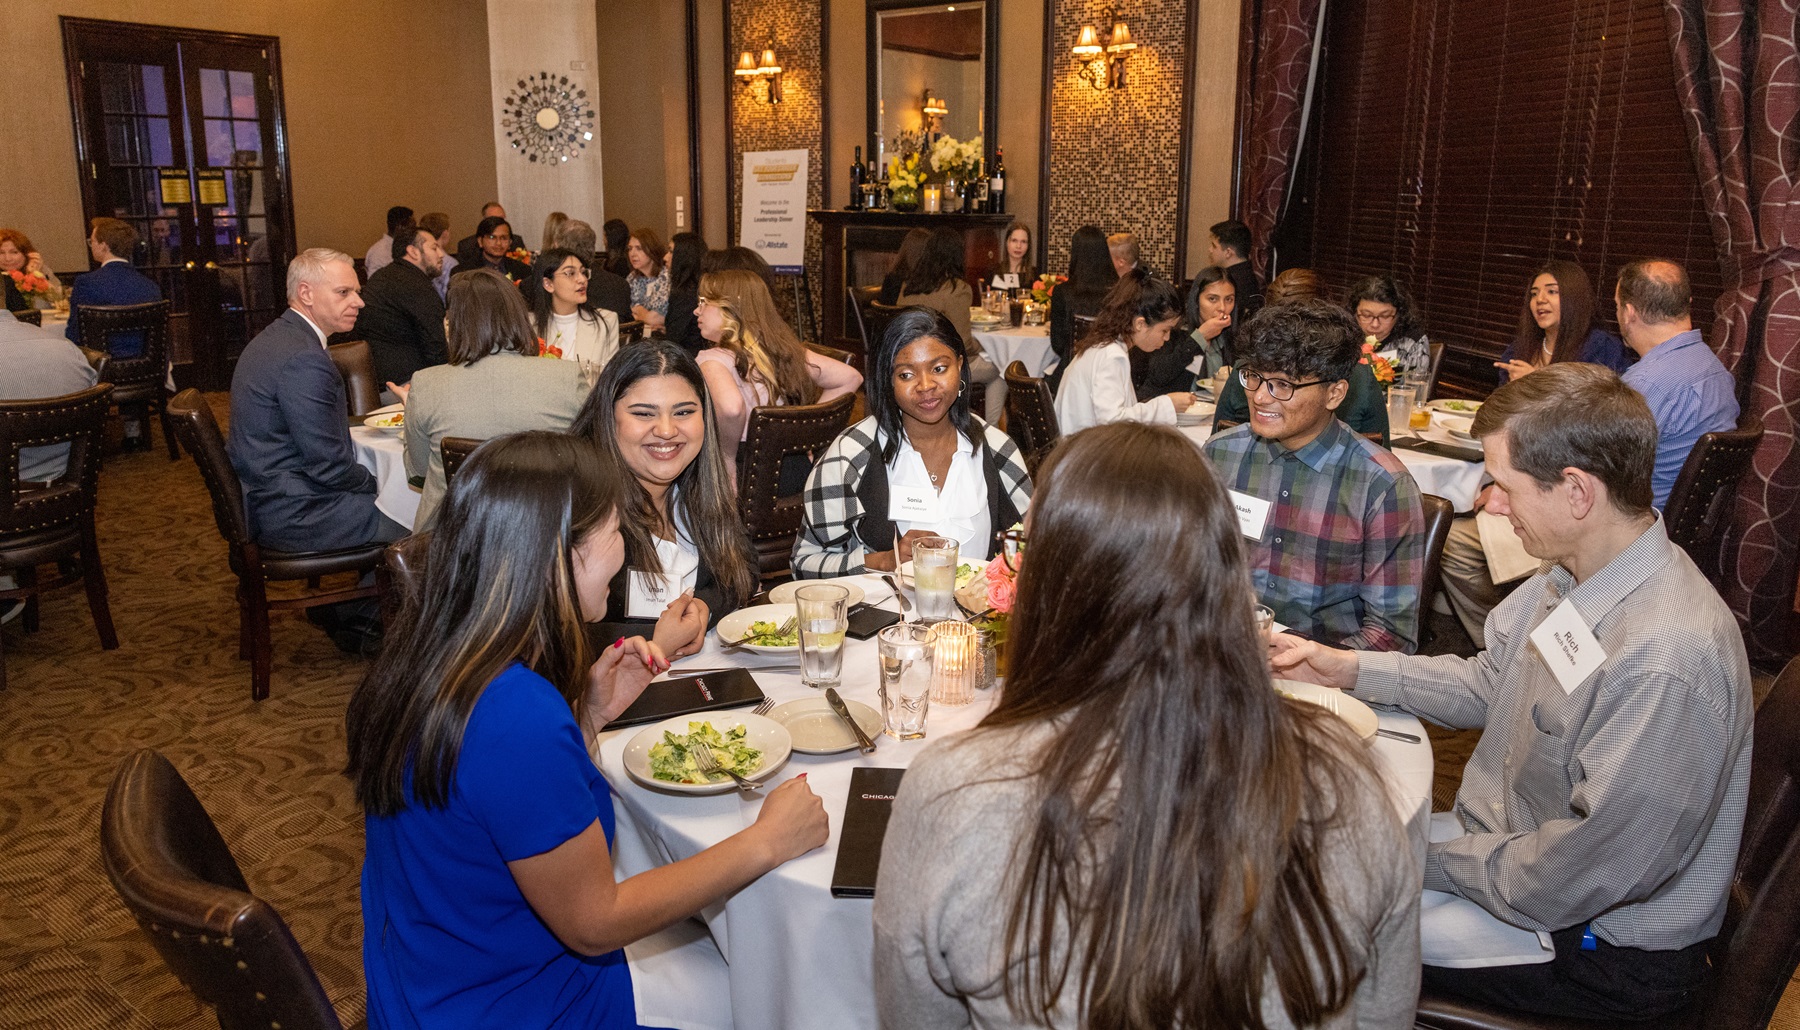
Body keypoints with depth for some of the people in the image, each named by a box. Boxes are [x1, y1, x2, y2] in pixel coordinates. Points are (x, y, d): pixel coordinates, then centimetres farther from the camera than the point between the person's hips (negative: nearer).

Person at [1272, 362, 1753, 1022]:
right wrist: (1348, 669, 3)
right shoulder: (1571, 574, -5)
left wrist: (1435, 859, -16)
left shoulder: (1667, 660, -34)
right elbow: (1488, 683, 11)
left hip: (1610, 955, -8)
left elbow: (1585, 876, -29)